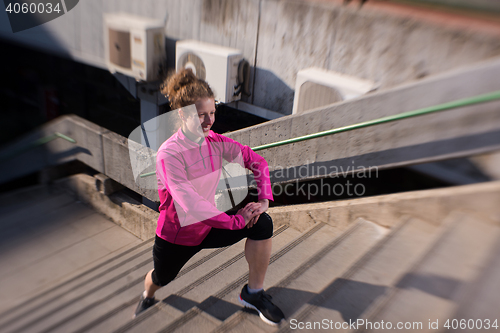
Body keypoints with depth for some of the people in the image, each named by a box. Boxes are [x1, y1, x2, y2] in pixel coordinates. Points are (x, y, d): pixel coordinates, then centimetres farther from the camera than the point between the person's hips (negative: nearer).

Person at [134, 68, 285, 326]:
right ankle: (147, 297, 61)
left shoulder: (216, 142, -10)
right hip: (177, 234, -3)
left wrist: (264, 199, -17)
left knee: (262, 224, -17)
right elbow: (190, 205, -33)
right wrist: (235, 220, -28)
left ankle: (253, 293, 0)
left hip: (209, 225, 4)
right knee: (161, 278, 20)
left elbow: (257, 161, -3)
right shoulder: (169, 153, -27)